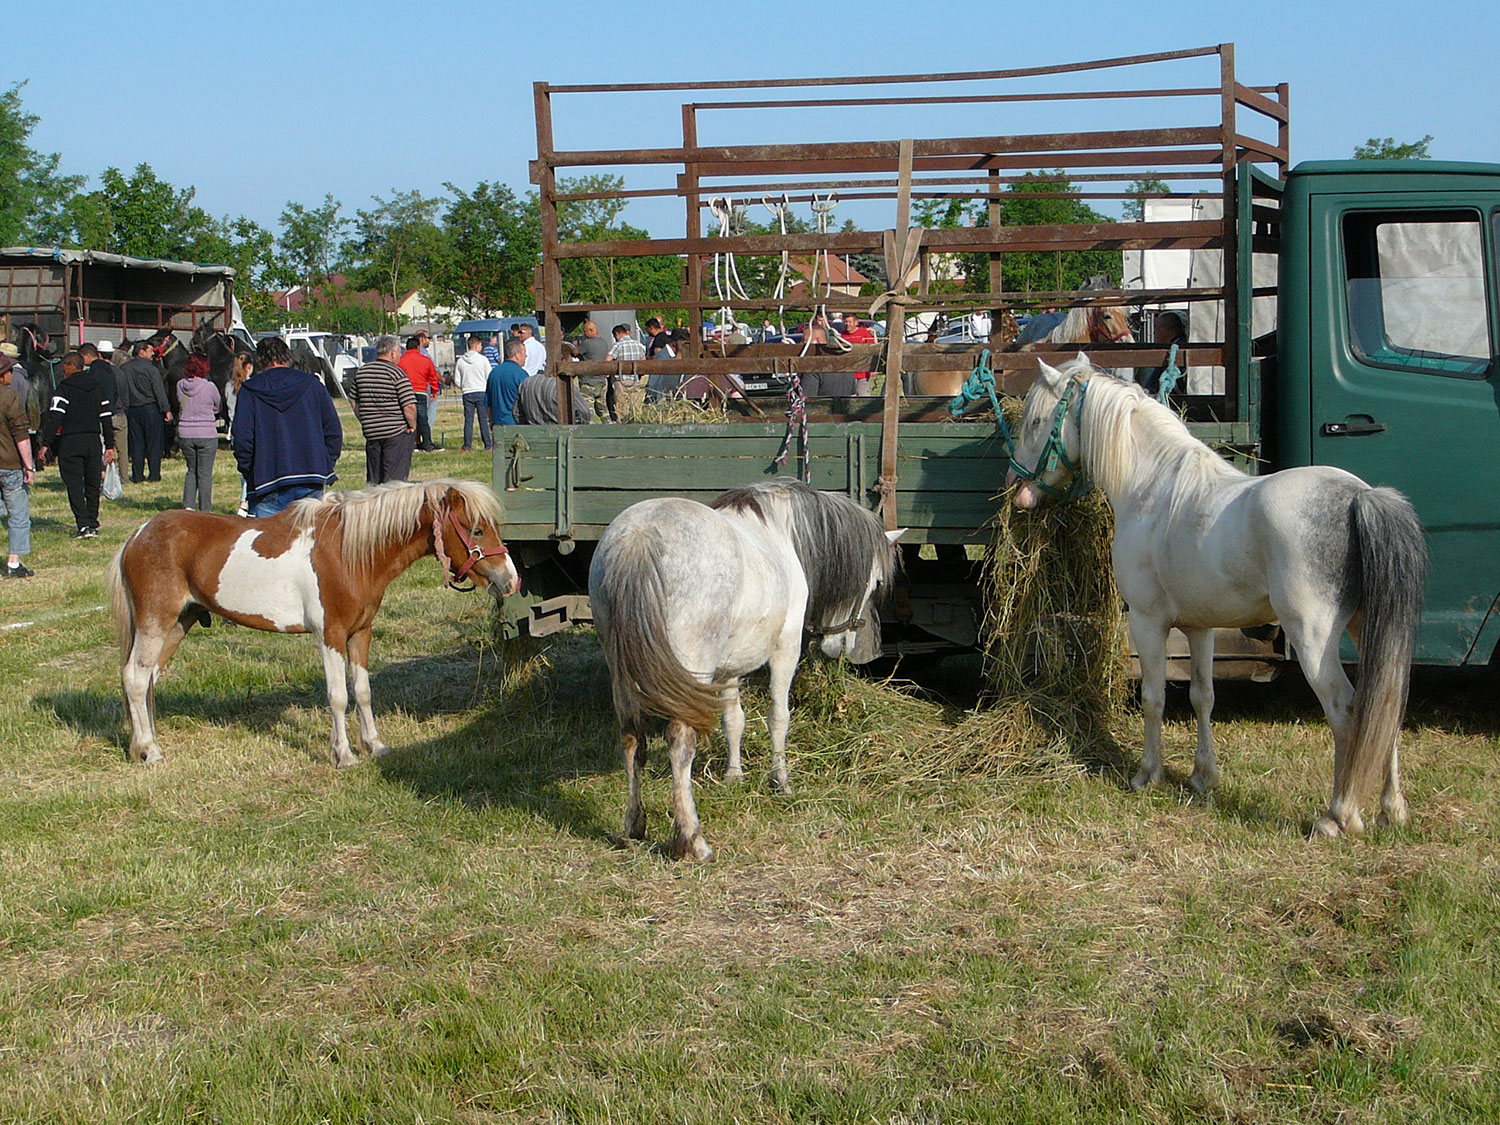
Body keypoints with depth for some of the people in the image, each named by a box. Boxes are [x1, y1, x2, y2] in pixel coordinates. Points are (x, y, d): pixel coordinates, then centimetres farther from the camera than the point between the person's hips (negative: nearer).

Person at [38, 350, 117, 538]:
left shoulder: (64, 388, -6)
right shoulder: (98, 385, 11)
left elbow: (54, 417, -14)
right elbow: (107, 418, 12)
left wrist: (46, 443, -13)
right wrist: (109, 446, 15)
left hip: (70, 441, -5)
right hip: (93, 439, 5)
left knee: (74, 485, -4)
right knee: (92, 485, 13)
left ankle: (84, 525, -12)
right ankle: (93, 524, 15)